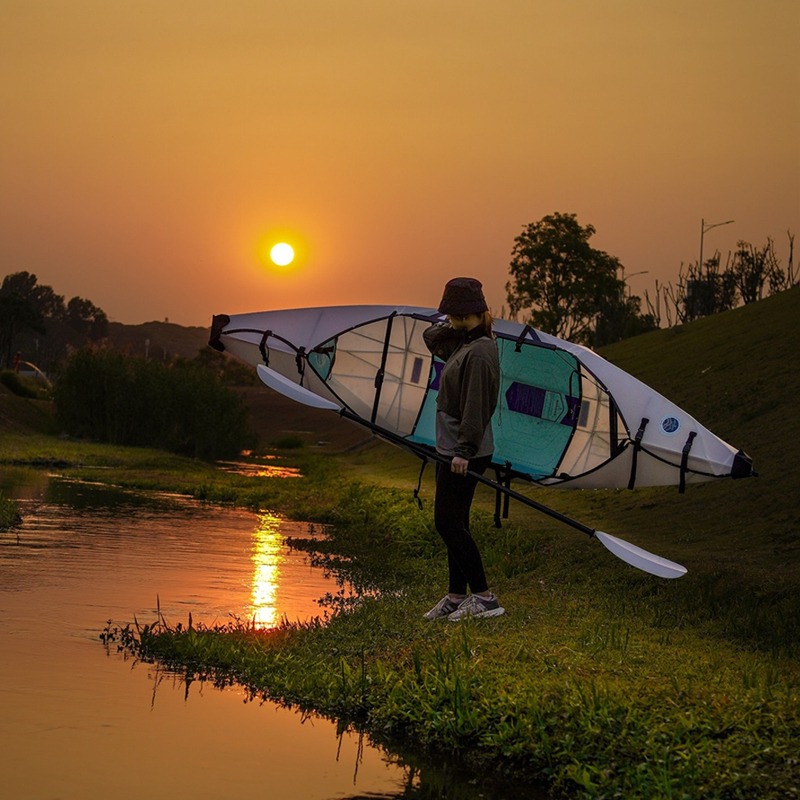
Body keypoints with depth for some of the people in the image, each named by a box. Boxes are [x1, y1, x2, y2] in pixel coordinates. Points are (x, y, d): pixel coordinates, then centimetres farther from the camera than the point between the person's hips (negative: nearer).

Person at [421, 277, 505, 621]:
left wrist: (463, 451, -25)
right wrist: (453, 327, 7)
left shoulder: (479, 353, -19)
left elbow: (476, 406, -23)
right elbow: (431, 338, 27)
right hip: (451, 449, 10)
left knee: (448, 523, -8)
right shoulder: (462, 342, 11)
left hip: (465, 454, -10)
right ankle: (456, 596, 21)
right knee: (453, 524, 14)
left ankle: (484, 598, -5)